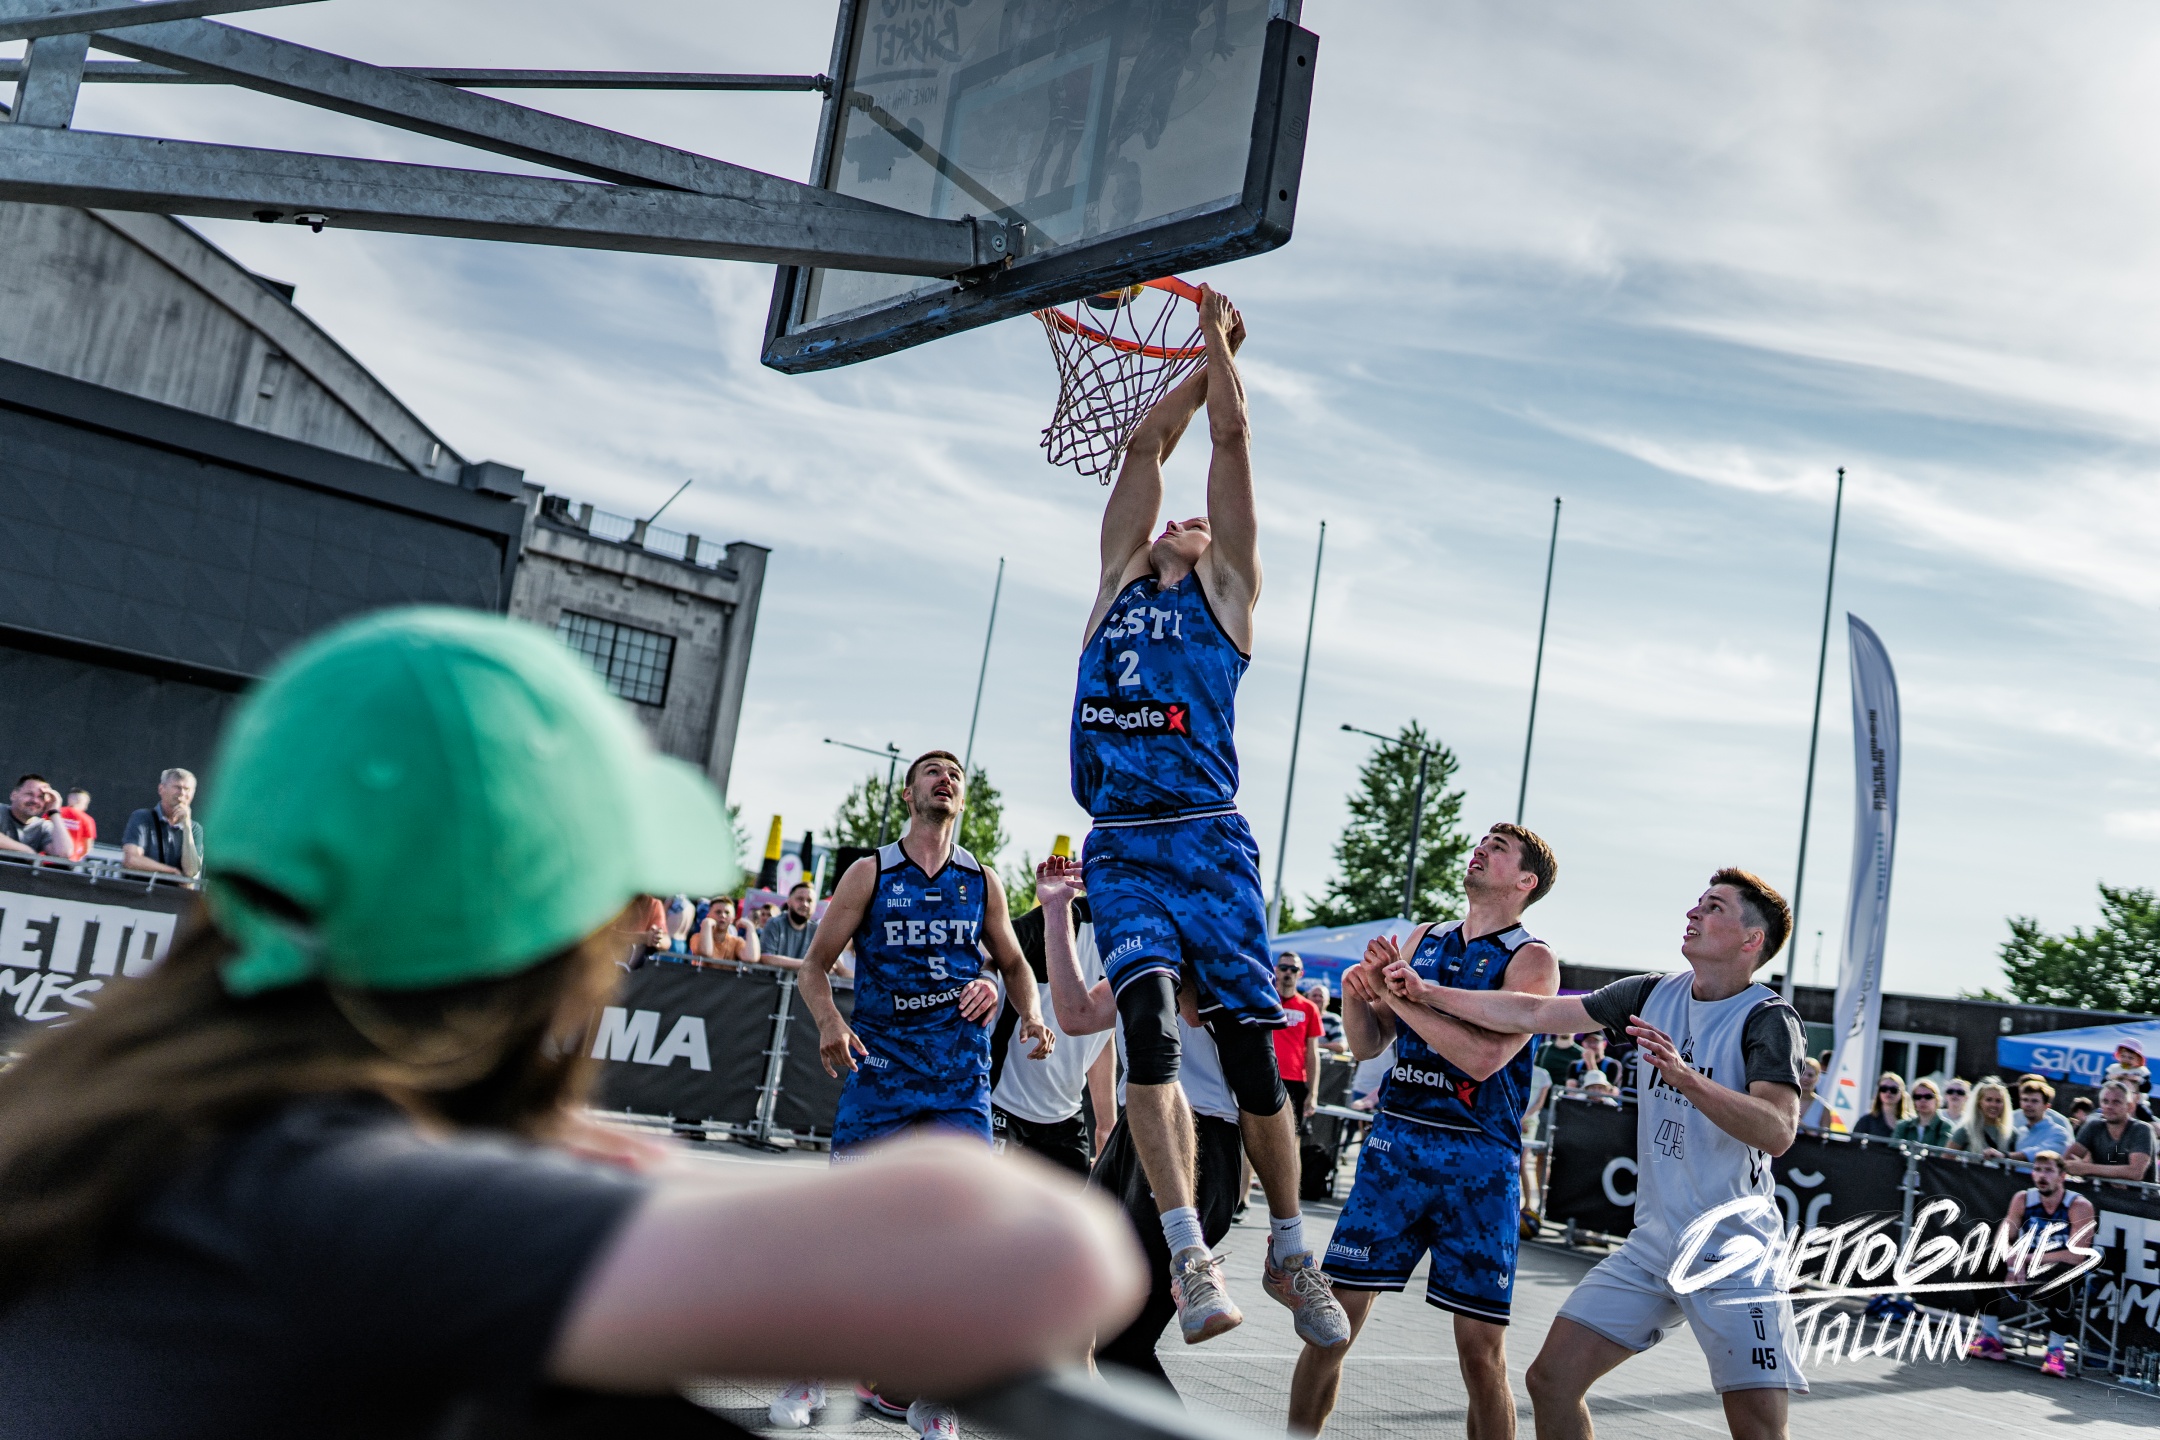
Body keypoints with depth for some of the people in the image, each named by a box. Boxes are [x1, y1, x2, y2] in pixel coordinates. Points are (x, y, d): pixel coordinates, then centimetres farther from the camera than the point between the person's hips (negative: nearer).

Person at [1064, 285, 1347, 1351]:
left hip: (1208, 839, -2)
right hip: (1120, 845, 2)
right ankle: (1189, 1250, -17)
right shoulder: (1118, 580, 21)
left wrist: (1218, 338, 18)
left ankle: (1289, 1250, 14)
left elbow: (1230, 441, 11)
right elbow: (1149, 444, 23)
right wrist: (1204, 357, 29)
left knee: (1251, 1050, -2)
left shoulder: (1228, 589, 13)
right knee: (1148, 1023, -18)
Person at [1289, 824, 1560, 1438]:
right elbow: (1369, 1044, 15)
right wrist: (1356, 992, -5)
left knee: (1481, 1349, -2)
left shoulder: (1532, 959, -3)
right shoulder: (1423, 939, 13)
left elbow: (1485, 1057, -18)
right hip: (1394, 1144, 4)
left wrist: (1400, 995, -18)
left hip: (1477, 1162, -4)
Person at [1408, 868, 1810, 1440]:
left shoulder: (1769, 1019, -12)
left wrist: (1686, 1078, -39)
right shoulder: (1653, 994, 6)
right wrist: (1427, 992, 7)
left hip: (1733, 1254, -5)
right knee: (1551, 1378, -1)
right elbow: (1533, 1014, 9)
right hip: (1652, 1242, 6)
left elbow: (1778, 1132, -27)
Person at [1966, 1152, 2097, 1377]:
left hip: (2057, 1283, -4)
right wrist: (2014, 1263, -24)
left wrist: (2027, 1258, -19)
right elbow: (2002, 1242, -2)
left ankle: (2057, 1351, -17)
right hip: (2025, 1281, 4)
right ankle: (1990, 1339, -8)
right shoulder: (2022, 1200, 1)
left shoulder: (2080, 1207, -11)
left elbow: (2075, 1255, -21)